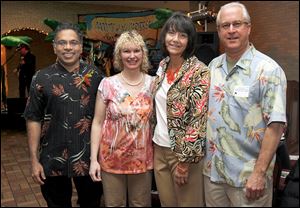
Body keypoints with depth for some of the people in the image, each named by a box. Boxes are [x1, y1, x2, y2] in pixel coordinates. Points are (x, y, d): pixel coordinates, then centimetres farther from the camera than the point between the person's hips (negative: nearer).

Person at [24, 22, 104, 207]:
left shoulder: (95, 76, -2)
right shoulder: (42, 78, -3)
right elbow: (34, 119, -1)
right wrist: (34, 159, -4)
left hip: (89, 158, 1)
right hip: (53, 160, 0)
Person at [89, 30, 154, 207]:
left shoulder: (152, 84, -1)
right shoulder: (107, 84, -5)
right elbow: (98, 122, -3)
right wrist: (93, 159, -7)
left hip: (143, 158, 1)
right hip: (112, 158, -1)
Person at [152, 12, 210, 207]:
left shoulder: (199, 72, -16)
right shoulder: (163, 65, 5)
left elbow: (199, 120, -19)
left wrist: (184, 161, -17)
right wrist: (153, 142, 12)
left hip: (184, 152, -6)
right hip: (160, 148, 6)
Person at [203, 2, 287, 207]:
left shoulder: (268, 69, -13)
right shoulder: (213, 66, 5)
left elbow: (275, 125, -16)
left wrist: (259, 173, -19)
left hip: (248, 176, -5)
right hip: (212, 169, 5)